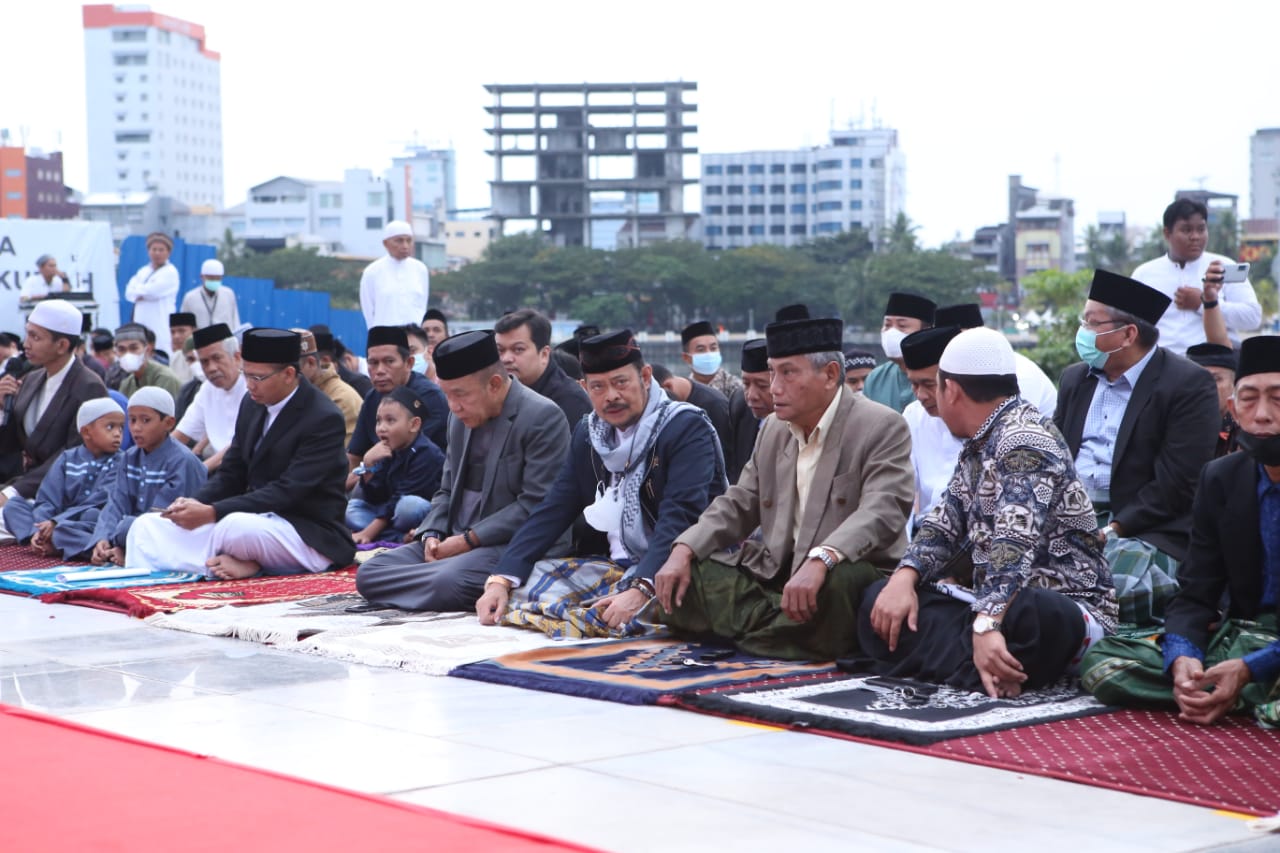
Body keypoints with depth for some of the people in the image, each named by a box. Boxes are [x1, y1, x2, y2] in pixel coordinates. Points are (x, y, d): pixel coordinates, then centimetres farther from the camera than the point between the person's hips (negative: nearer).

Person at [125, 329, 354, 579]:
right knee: (146, 526, -3)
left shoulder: (325, 419, -17)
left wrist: (211, 512, -28)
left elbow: (287, 491, -23)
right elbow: (231, 473, 12)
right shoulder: (252, 403, 7)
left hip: (311, 535, -8)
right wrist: (194, 504, -10)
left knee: (236, 526, -39)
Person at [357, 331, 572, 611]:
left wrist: (468, 540, -17)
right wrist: (432, 535, 0)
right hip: (455, 541, 8)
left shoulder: (541, 417, -13)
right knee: (369, 572, -8)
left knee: (445, 583, -36)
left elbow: (537, 505, -18)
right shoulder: (462, 416, 12)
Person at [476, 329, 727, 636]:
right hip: (613, 565, 7)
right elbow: (553, 510, 5)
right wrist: (500, 580, -9)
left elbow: (680, 519, -24)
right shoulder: (588, 433, 10)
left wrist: (639, 591, -37)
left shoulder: (688, 429, -12)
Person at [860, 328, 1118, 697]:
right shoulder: (979, 444, 15)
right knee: (878, 601, -4)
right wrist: (904, 578, -7)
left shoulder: (1023, 441, -16)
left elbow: (1015, 542, -29)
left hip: (1060, 608, -10)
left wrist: (986, 625, -41)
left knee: (1030, 616, -43)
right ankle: (988, 670, -20)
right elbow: (945, 520, 13)